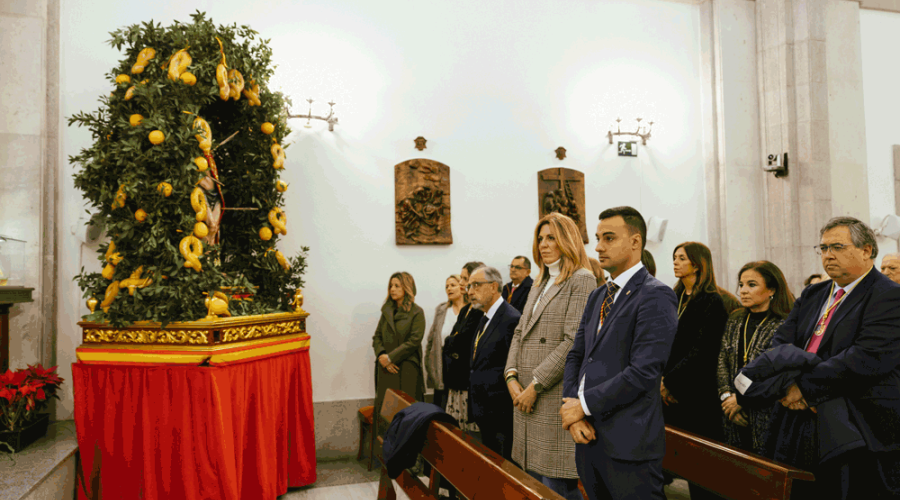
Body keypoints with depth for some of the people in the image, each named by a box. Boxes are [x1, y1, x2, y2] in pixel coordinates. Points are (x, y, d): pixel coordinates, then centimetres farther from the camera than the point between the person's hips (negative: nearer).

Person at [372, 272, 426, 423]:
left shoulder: (417, 312, -3)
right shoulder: (387, 311, 13)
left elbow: (414, 341, -11)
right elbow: (377, 337, 11)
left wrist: (390, 357, -12)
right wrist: (381, 356, -7)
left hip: (407, 370, -5)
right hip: (386, 370, 5)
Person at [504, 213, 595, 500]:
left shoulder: (582, 280, -6)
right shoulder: (539, 284, 19)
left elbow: (574, 342, -15)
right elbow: (519, 333, 15)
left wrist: (536, 385, -15)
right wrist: (512, 377, 0)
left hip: (557, 397, -8)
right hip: (526, 397, 8)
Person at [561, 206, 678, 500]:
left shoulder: (655, 296, -12)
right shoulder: (598, 296, 15)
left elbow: (643, 372, -20)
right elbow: (576, 356, 12)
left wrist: (585, 404, -13)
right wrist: (574, 413, -3)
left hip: (628, 443, -7)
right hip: (589, 436, 7)